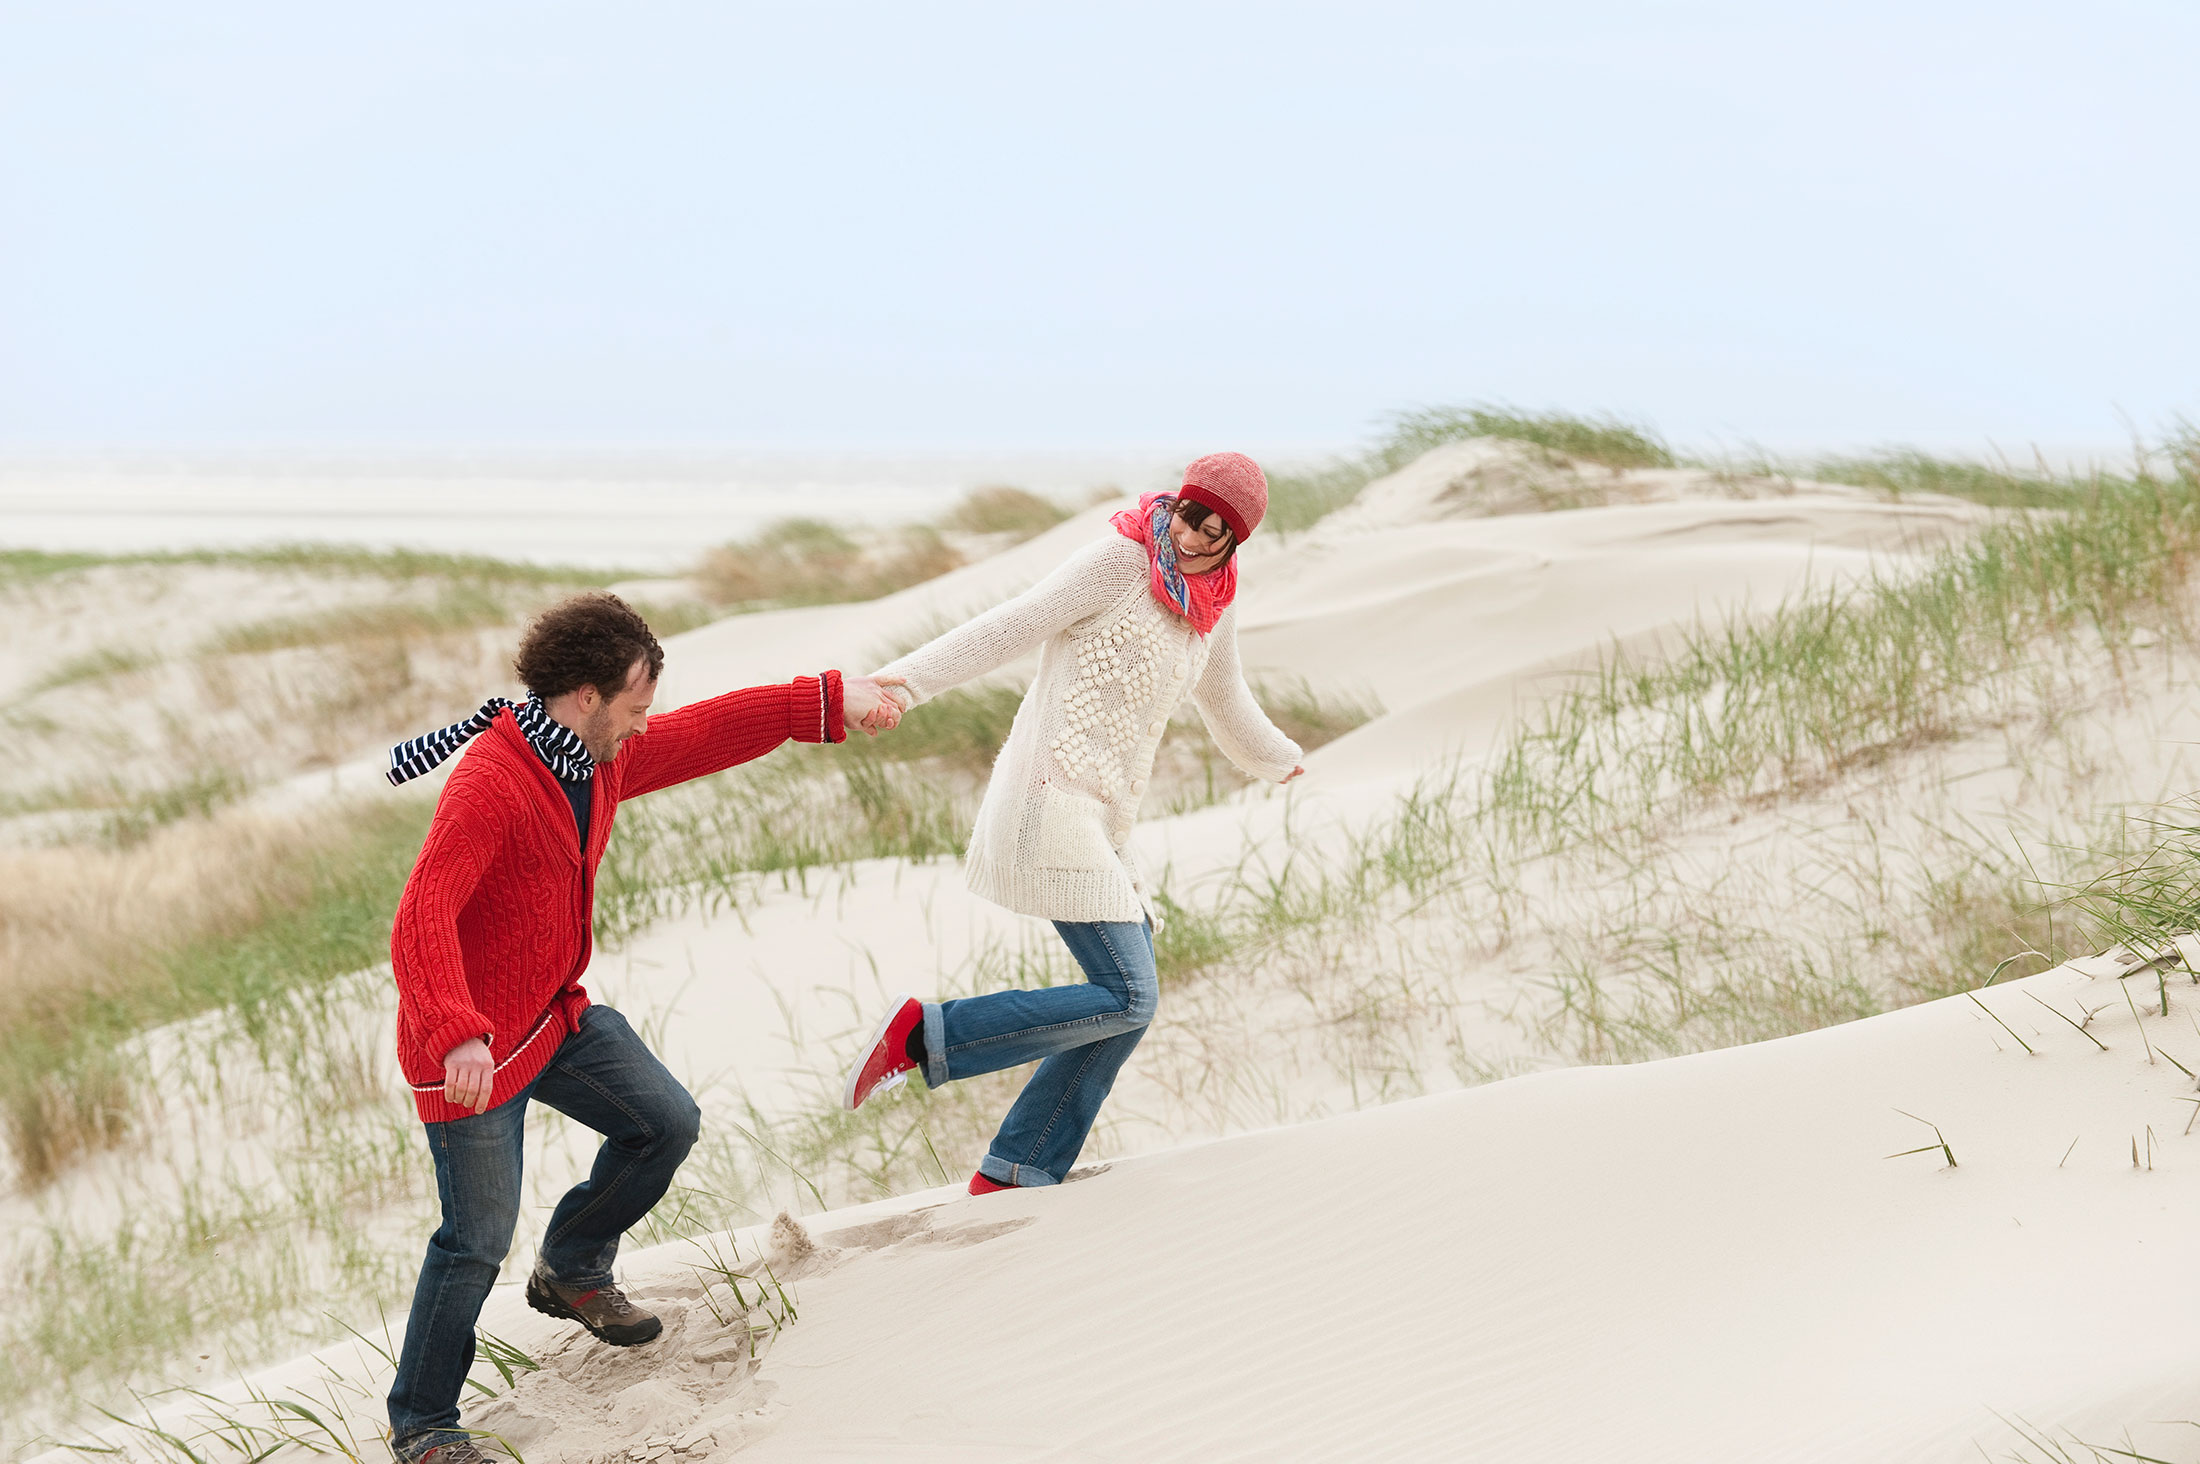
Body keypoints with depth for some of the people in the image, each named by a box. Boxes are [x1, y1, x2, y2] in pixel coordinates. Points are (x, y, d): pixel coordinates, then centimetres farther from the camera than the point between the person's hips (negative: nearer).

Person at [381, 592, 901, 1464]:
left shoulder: (600, 761, 2)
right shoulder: (489, 786, -28)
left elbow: (708, 733, 15)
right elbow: (422, 920, -37)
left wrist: (827, 702, 13)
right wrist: (455, 1036, -50)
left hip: (557, 1015, 9)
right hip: (470, 1045, -9)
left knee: (667, 1126, 15)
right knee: (478, 1241, -6)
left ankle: (571, 1272, 38)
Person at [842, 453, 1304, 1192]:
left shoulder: (1211, 609, 13)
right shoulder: (1121, 561, -11)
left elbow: (1225, 701, 33)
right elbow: (1013, 626, -15)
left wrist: (1279, 762, 50)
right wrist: (906, 682, -23)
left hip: (1104, 819, 9)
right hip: (1051, 801, -9)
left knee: (1129, 1000, 7)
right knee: (1126, 998, -15)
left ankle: (1013, 1176, 12)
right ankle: (924, 1034, -10)